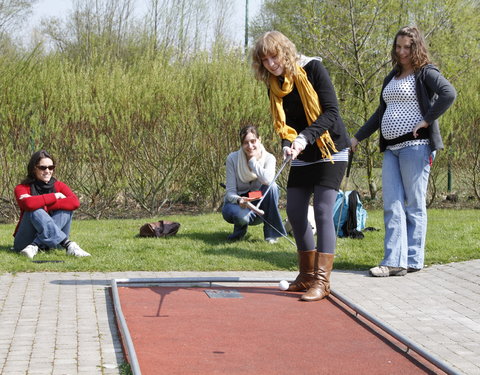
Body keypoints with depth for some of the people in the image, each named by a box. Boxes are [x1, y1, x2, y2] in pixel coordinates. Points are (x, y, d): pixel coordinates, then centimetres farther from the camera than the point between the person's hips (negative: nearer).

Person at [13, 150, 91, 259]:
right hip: (25, 241, -3)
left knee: (66, 208, -18)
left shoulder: (59, 186, 3)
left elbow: (75, 203, -18)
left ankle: (35, 246, -31)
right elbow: (28, 204, -31)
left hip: (50, 239, 3)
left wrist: (45, 206, -23)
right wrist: (54, 197, -18)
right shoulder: (22, 188, -6)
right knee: (35, 211, -30)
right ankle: (68, 245, -38)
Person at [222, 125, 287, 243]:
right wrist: (239, 200, -36)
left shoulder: (269, 158, -12)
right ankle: (240, 228, 3)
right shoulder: (233, 159, -12)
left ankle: (271, 233, -18)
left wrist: (253, 160, -23)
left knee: (271, 186, -30)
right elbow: (230, 191, -14)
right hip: (237, 203, -1)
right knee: (241, 215, -39)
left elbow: (267, 180, -35)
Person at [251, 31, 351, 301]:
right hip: (303, 157, 7)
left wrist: (305, 137, -30)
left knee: (323, 211, -14)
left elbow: (332, 112, -19)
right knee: (295, 212, 5)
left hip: (330, 150, -7)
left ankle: (322, 280, -13)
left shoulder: (313, 69, -15)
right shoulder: (274, 85, 2)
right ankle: (307, 276, 17)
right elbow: (284, 123, 1)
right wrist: (287, 143, -21)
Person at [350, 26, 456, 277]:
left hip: (416, 146, -8)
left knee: (414, 206, -2)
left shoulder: (425, 73, -3)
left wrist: (426, 121, -18)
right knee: (392, 206, 0)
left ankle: (413, 260, 4)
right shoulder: (392, 77, 21)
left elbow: (449, 94, -20)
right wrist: (357, 138, 24)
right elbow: (380, 113, 27)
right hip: (391, 148, 8)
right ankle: (394, 261, -1)